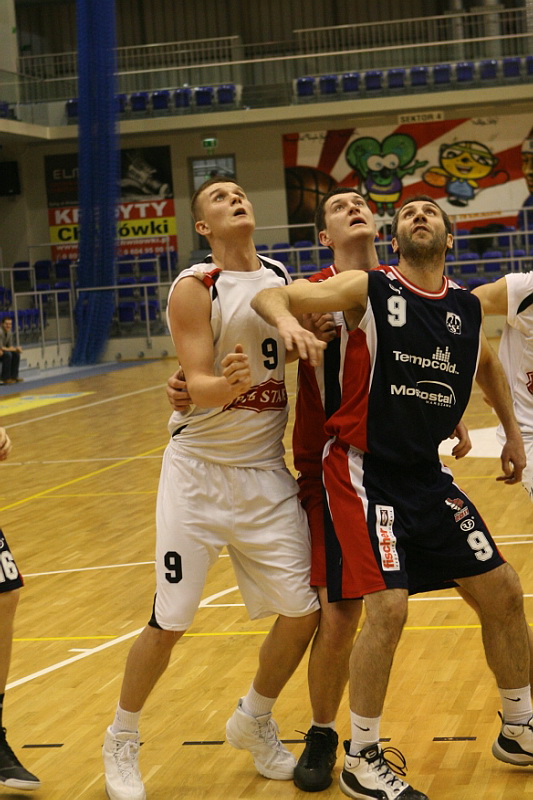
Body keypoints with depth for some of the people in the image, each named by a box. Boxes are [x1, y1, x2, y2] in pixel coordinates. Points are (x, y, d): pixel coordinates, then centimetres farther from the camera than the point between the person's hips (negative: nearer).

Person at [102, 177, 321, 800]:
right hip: (199, 470, -5)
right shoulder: (195, 288, -11)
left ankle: (254, 721, 28)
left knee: (302, 612, 1)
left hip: (268, 471, 5)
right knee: (169, 623, -3)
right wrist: (229, 385, -40)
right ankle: (121, 741, 20)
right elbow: (197, 386, -19)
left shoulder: (282, 279, 6)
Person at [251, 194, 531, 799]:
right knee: (388, 606, -16)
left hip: (427, 475, 6)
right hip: (365, 471, -6)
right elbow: (268, 296, -15)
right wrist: (287, 320, -36)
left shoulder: (468, 309, 5)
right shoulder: (369, 290, -9)